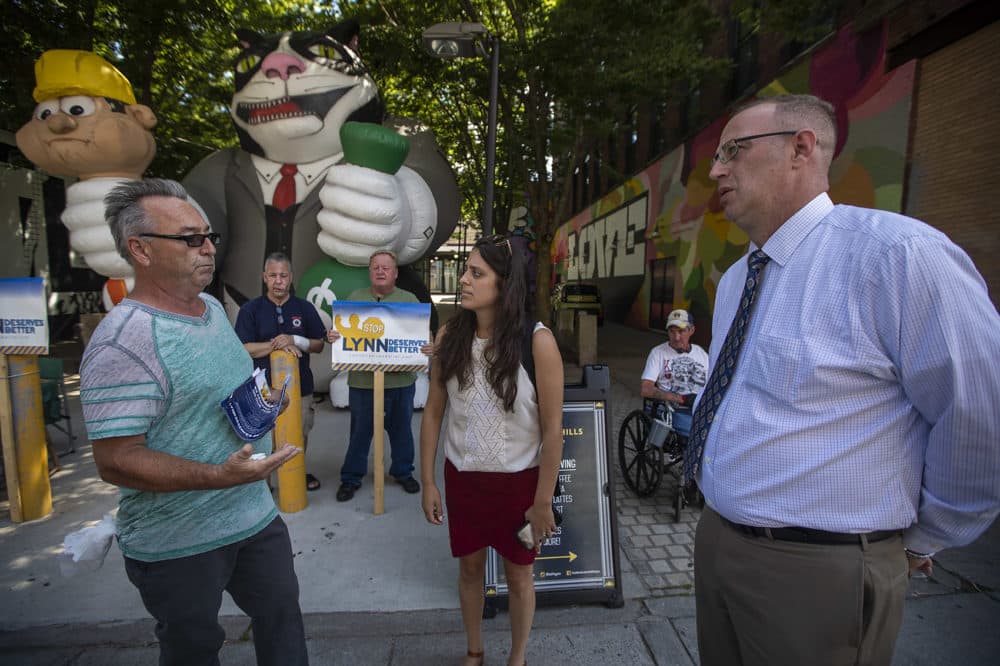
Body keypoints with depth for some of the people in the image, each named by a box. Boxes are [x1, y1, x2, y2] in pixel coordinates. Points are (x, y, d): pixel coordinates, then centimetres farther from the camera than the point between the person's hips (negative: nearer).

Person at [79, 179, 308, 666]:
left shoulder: (214, 307, 3)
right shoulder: (122, 343, -23)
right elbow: (115, 461, -24)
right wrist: (220, 476, -34)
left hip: (256, 515, 7)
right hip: (177, 546, -7)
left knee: (282, 618, 23)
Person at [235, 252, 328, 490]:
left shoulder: (305, 308, 4)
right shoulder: (250, 309, 0)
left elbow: (319, 345, 4)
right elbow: (243, 348, -5)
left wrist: (295, 340, -14)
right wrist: (277, 344, -16)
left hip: (300, 384, 2)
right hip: (264, 387, -2)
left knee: (301, 435, 14)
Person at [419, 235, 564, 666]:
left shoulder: (537, 341, -19)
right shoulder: (449, 336, -8)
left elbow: (553, 429, -14)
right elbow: (433, 412, 0)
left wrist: (543, 502, -9)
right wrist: (428, 482, 1)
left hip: (518, 478, -3)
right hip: (462, 475, 3)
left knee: (518, 573, 18)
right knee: (469, 566, 22)